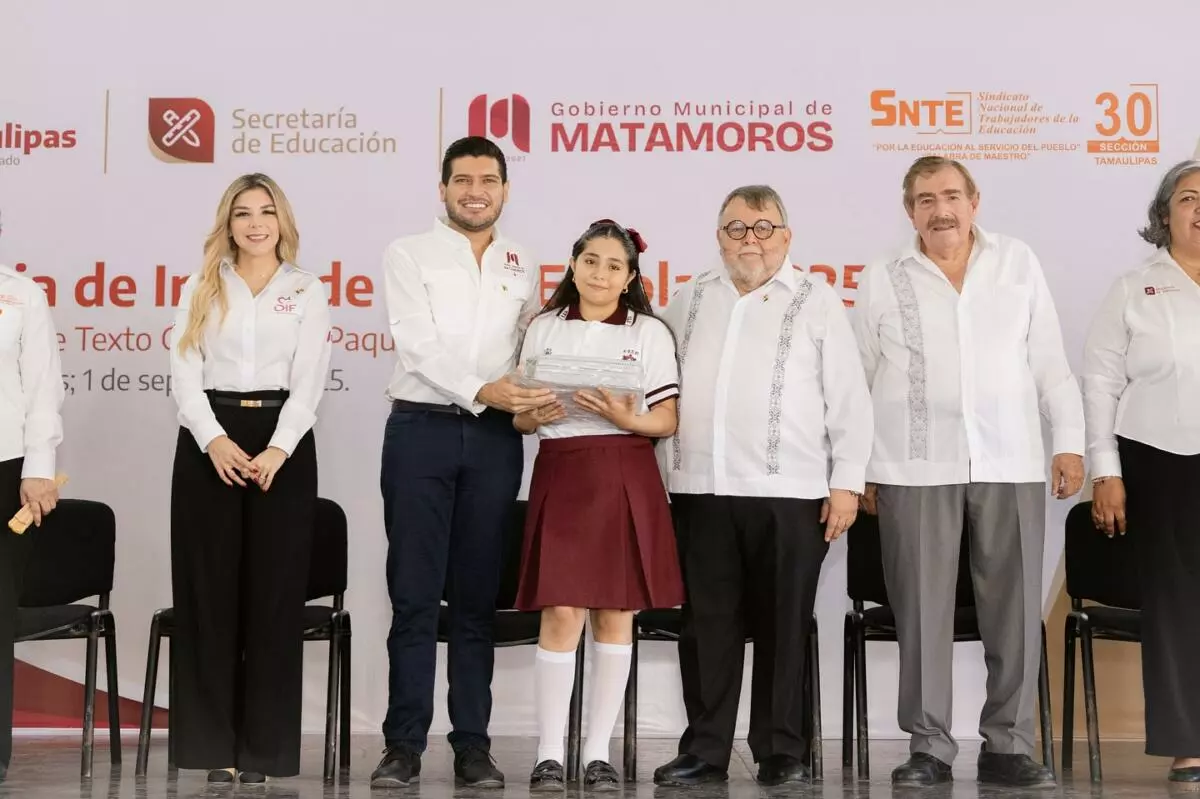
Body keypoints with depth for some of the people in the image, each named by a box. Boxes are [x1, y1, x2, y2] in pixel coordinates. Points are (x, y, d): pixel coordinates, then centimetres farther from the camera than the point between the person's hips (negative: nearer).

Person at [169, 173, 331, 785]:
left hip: (283, 442, -1)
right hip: (208, 442, 1)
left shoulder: (307, 293, 8)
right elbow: (185, 375, 2)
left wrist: (277, 449, -17)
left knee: (274, 592, -1)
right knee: (209, 590, -1)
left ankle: (263, 746, 5)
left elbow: (308, 383, -1)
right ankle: (214, 743, 7)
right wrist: (214, 440, -15)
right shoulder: (200, 290, 12)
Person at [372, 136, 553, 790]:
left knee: (477, 598, 6)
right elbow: (418, 344, -9)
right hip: (422, 429, -3)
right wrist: (481, 391, -20)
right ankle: (404, 745, 4)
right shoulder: (409, 255, 3)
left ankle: (472, 744, 10)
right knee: (415, 597, -2)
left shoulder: (521, 266, 15)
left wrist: (534, 399, -1)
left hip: (495, 439, 3)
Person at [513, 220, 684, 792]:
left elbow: (667, 421, 3)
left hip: (626, 482, 0)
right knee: (560, 614, -6)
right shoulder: (544, 330, 10)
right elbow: (519, 418, 11)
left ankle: (599, 754, 12)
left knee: (615, 616, 3)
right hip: (560, 478, 0)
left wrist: (625, 418, -16)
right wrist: (536, 414, -11)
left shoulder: (650, 333, 7)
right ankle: (549, 754, 2)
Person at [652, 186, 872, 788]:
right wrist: (661, 473, 11)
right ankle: (705, 750, 16)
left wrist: (846, 483, -5)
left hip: (789, 493, -3)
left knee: (782, 627, 3)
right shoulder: (690, 301, 15)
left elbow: (848, 399, 1)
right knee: (707, 625, 7)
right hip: (701, 490, 3)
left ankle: (782, 753, 14)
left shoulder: (817, 302, 4)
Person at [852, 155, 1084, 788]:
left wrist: (1069, 442, 4)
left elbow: (1049, 361, 10)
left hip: (1011, 464, 1)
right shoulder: (882, 281, 5)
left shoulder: (1019, 264, 9)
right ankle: (929, 747, 12)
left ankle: (1007, 745, 15)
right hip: (915, 470, -1)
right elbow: (857, 381, 7)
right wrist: (855, 468, 5)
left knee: (1015, 608, 4)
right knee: (922, 611, 1)